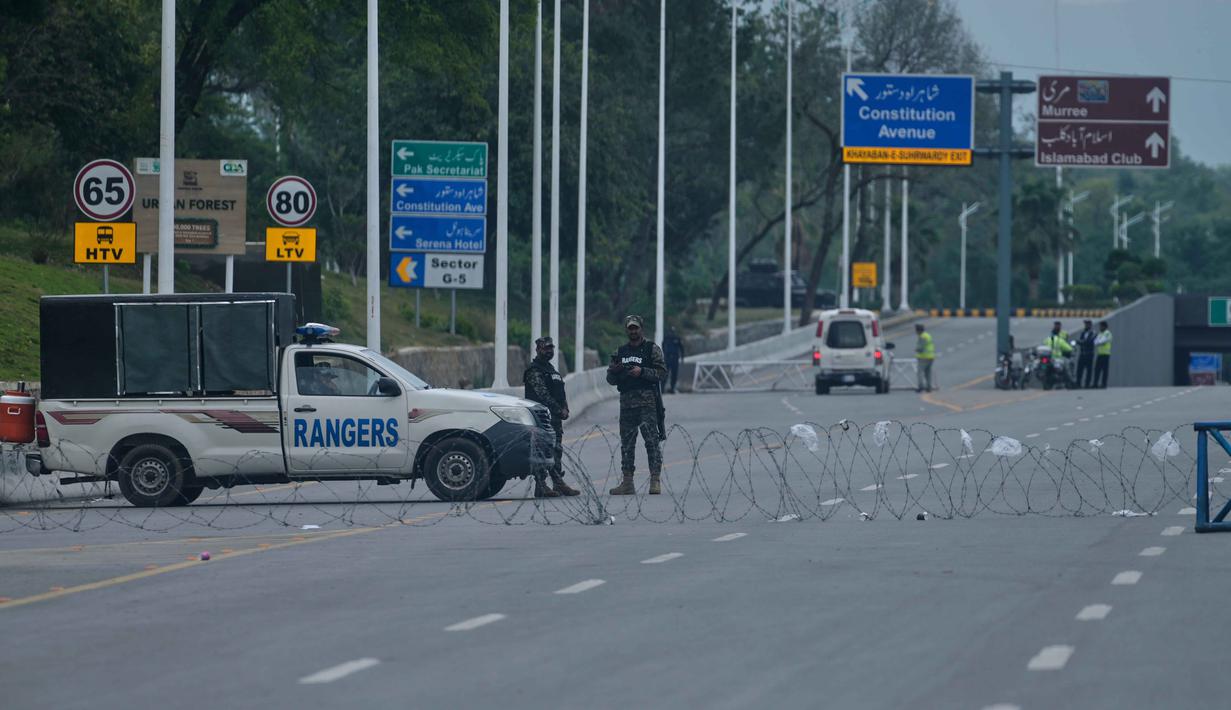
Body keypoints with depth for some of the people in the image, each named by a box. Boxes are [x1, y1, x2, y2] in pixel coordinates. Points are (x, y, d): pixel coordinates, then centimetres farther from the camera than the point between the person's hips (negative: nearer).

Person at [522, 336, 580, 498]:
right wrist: (559, 410, -16)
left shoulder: (552, 369, 22)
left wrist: (564, 409, 5)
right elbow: (543, 394, -17)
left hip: (556, 418, 9)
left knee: (557, 450, 11)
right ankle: (541, 486, -11)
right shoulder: (534, 371, -8)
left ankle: (559, 483, 15)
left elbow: (561, 392, 22)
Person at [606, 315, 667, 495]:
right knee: (627, 443, 6)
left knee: (652, 441, -11)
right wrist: (614, 371, -4)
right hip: (626, 402, 5)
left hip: (647, 401, -5)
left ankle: (655, 480, -12)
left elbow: (662, 372, -4)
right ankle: (627, 483, 10)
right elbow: (610, 379, 17)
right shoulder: (620, 352, 17)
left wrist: (642, 372, -15)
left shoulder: (652, 349, 4)